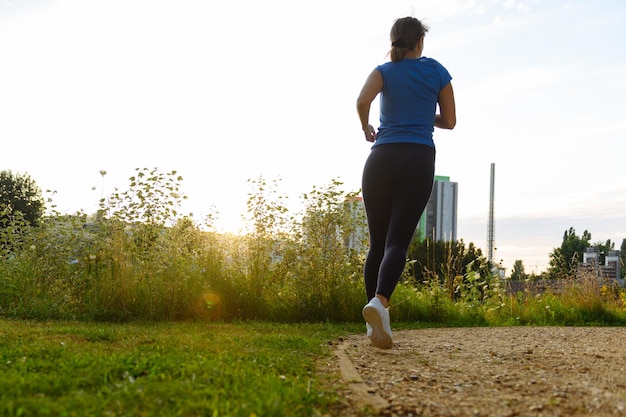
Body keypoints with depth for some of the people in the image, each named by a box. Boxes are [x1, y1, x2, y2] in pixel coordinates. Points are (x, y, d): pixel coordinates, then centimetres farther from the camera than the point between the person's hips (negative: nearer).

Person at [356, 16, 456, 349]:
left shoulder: (384, 71, 10)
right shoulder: (436, 71, 12)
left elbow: (363, 100, -11)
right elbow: (449, 121, 15)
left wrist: (365, 127, 7)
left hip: (381, 159, 1)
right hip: (418, 161, -1)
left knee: (377, 242, 9)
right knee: (398, 241, -10)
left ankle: (374, 322, 9)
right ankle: (379, 302, -36)